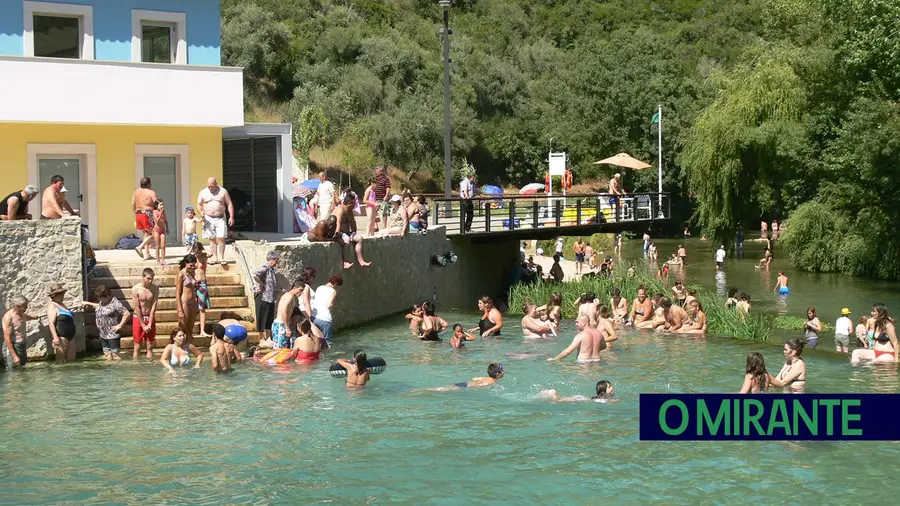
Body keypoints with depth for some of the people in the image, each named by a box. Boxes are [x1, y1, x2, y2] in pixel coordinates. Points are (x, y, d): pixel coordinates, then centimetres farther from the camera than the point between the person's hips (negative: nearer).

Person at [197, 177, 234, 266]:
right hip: (208, 219, 2)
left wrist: (231, 217, -5)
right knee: (212, 239, 1)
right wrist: (200, 211, -14)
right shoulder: (203, 192, 5)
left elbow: (229, 204, 4)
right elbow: (199, 204, 8)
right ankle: (214, 258, 5)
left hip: (220, 218, -2)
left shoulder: (223, 191, 1)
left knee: (221, 238, -11)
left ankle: (221, 258, -6)